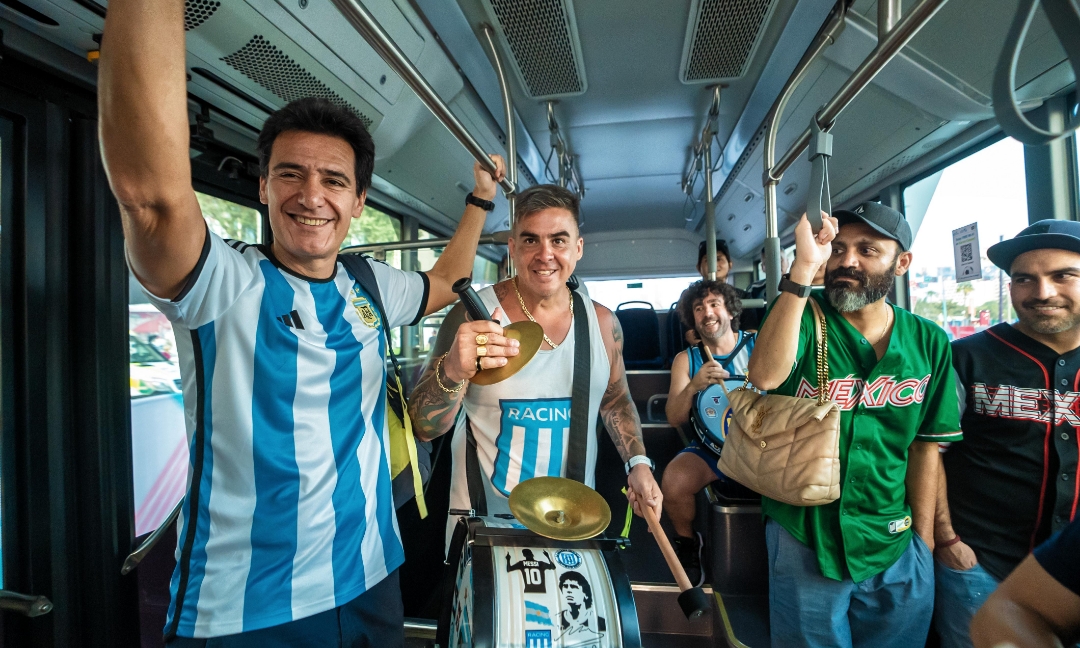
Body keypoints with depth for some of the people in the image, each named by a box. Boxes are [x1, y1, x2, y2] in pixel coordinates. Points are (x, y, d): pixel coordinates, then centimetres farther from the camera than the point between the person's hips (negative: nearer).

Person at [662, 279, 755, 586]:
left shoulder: (759, 345, 4)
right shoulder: (686, 360, 6)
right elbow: (674, 419, -2)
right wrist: (693, 386, -20)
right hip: (711, 448, 0)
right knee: (673, 481, -28)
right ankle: (687, 541, 6)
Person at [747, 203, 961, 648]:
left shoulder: (929, 343, 0)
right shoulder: (802, 317, -10)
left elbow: (925, 447, 5)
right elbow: (765, 376, -32)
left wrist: (923, 538, 5)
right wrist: (803, 266, -34)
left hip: (895, 546, 3)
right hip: (803, 541, -3)